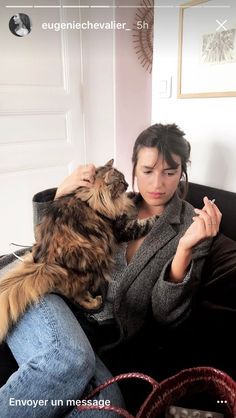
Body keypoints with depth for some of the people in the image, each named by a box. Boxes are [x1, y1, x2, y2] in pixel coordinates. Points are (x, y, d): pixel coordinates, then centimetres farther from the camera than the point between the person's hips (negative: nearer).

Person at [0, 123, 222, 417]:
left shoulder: (193, 225, 5)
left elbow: (166, 315, -1)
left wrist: (185, 250, -17)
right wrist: (60, 194, 2)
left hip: (93, 340, 0)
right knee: (70, 361, -33)